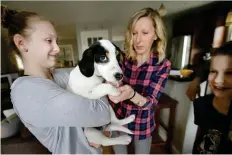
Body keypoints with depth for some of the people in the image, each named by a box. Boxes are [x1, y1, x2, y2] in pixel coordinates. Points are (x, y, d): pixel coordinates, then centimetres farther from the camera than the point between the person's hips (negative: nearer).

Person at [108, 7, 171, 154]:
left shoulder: (162, 65, -16)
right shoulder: (123, 59, -12)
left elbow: (151, 102, -22)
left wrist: (132, 94, -41)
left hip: (142, 125, -1)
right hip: (118, 120, 2)